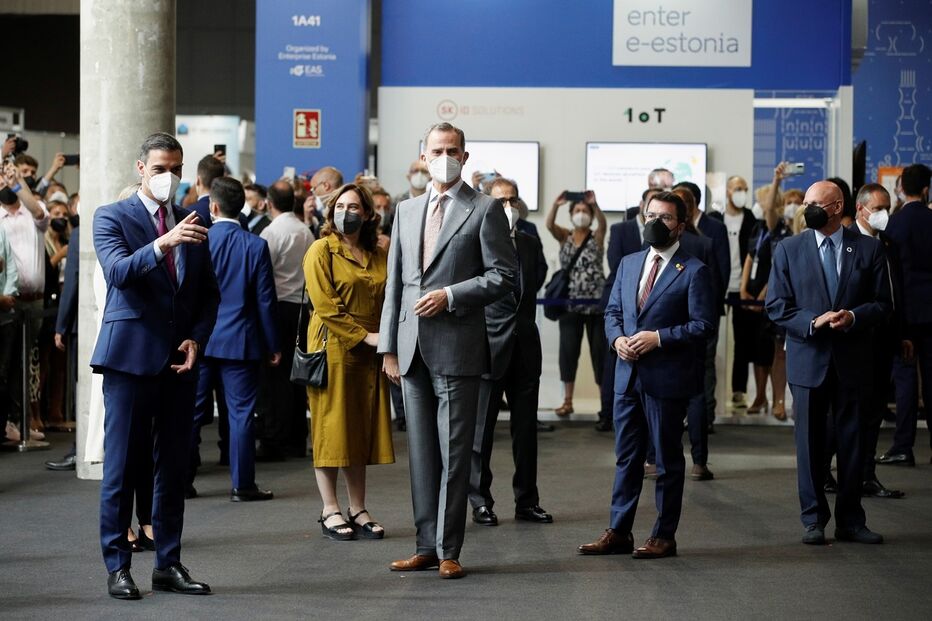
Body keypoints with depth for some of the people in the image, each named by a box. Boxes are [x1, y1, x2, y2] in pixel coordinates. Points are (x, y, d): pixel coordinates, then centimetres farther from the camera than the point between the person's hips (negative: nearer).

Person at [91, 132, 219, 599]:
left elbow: (209, 293, 16)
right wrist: (162, 244, -35)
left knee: (173, 465, 9)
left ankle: (169, 564, 16)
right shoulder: (111, 217, -1)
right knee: (122, 465, -1)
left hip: (179, 358, 5)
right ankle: (117, 567, 5)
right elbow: (118, 271, -19)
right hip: (130, 355, -5)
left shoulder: (191, 221, 13)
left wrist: (196, 339, -1)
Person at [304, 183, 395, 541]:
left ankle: (358, 510, 13)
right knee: (331, 427, -3)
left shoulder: (378, 257, 13)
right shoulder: (321, 250, -3)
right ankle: (330, 511, 2)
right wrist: (365, 336, -14)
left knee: (362, 429, 7)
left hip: (368, 356, 5)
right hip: (332, 348, -5)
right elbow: (325, 306, -11)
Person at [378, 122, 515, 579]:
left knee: (453, 453, -2)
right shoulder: (406, 211, 15)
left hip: (456, 348, -5)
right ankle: (427, 546, 15)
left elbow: (503, 276, -5)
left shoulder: (484, 209, 0)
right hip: (412, 348, 5)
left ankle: (448, 550, 3)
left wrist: (450, 295, -14)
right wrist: (388, 346, 10)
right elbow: (395, 282, 15)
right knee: (421, 452, 9)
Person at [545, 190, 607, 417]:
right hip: (570, 303, 2)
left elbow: (603, 224, -19)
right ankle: (567, 400, 6)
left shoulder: (597, 237, 2)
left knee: (600, 350, 1)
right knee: (568, 350, 2)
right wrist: (556, 204, -29)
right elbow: (549, 224, -12)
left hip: (596, 303, -2)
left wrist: (595, 205, -36)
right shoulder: (564, 236, 7)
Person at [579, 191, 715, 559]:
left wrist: (658, 338, -18)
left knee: (668, 459, 4)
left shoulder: (693, 271, -5)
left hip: (667, 378, -6)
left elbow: (702, 325, -10)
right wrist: (617, 338, -4)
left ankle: (664, 536, 11)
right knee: (626, 457, 11)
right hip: (628, 375, 6)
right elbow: (612, 312, 17)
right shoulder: (628, 264, 15)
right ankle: (618, 532, 16)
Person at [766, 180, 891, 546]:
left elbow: (882, 304, 3)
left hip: (853, 361, 0)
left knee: (852, 441, 5)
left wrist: (853, 317, -16)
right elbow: (776, 306, 0)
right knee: (810, 443, 4)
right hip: (808, 360, 0)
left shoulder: (868, 249, 3)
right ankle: (813, 520, 13)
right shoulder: (788, 249, 4)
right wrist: (813, 322, -15)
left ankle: (850, 520, 15)